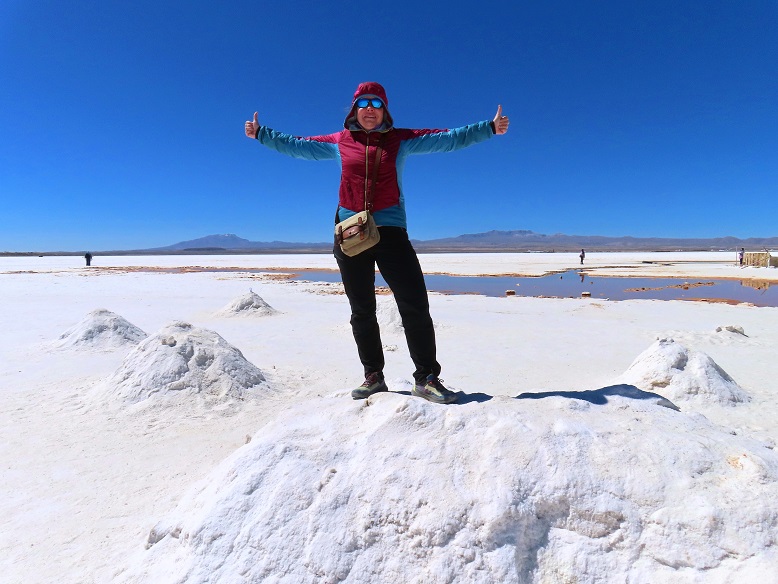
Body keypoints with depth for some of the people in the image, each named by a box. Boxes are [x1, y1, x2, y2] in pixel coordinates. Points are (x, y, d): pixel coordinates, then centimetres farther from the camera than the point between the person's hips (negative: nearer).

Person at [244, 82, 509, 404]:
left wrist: (489, 128, -6)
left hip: (390, 231, -2)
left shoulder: (401, 140, 7)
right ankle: (373, 377, 22)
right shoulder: (339, 142, 11)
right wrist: (261, 134, 22)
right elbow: (295, 145, 21)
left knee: (415, 305, -10)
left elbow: (449, 138, 1)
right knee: (362, 311, 8)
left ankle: (426, 377, 2)